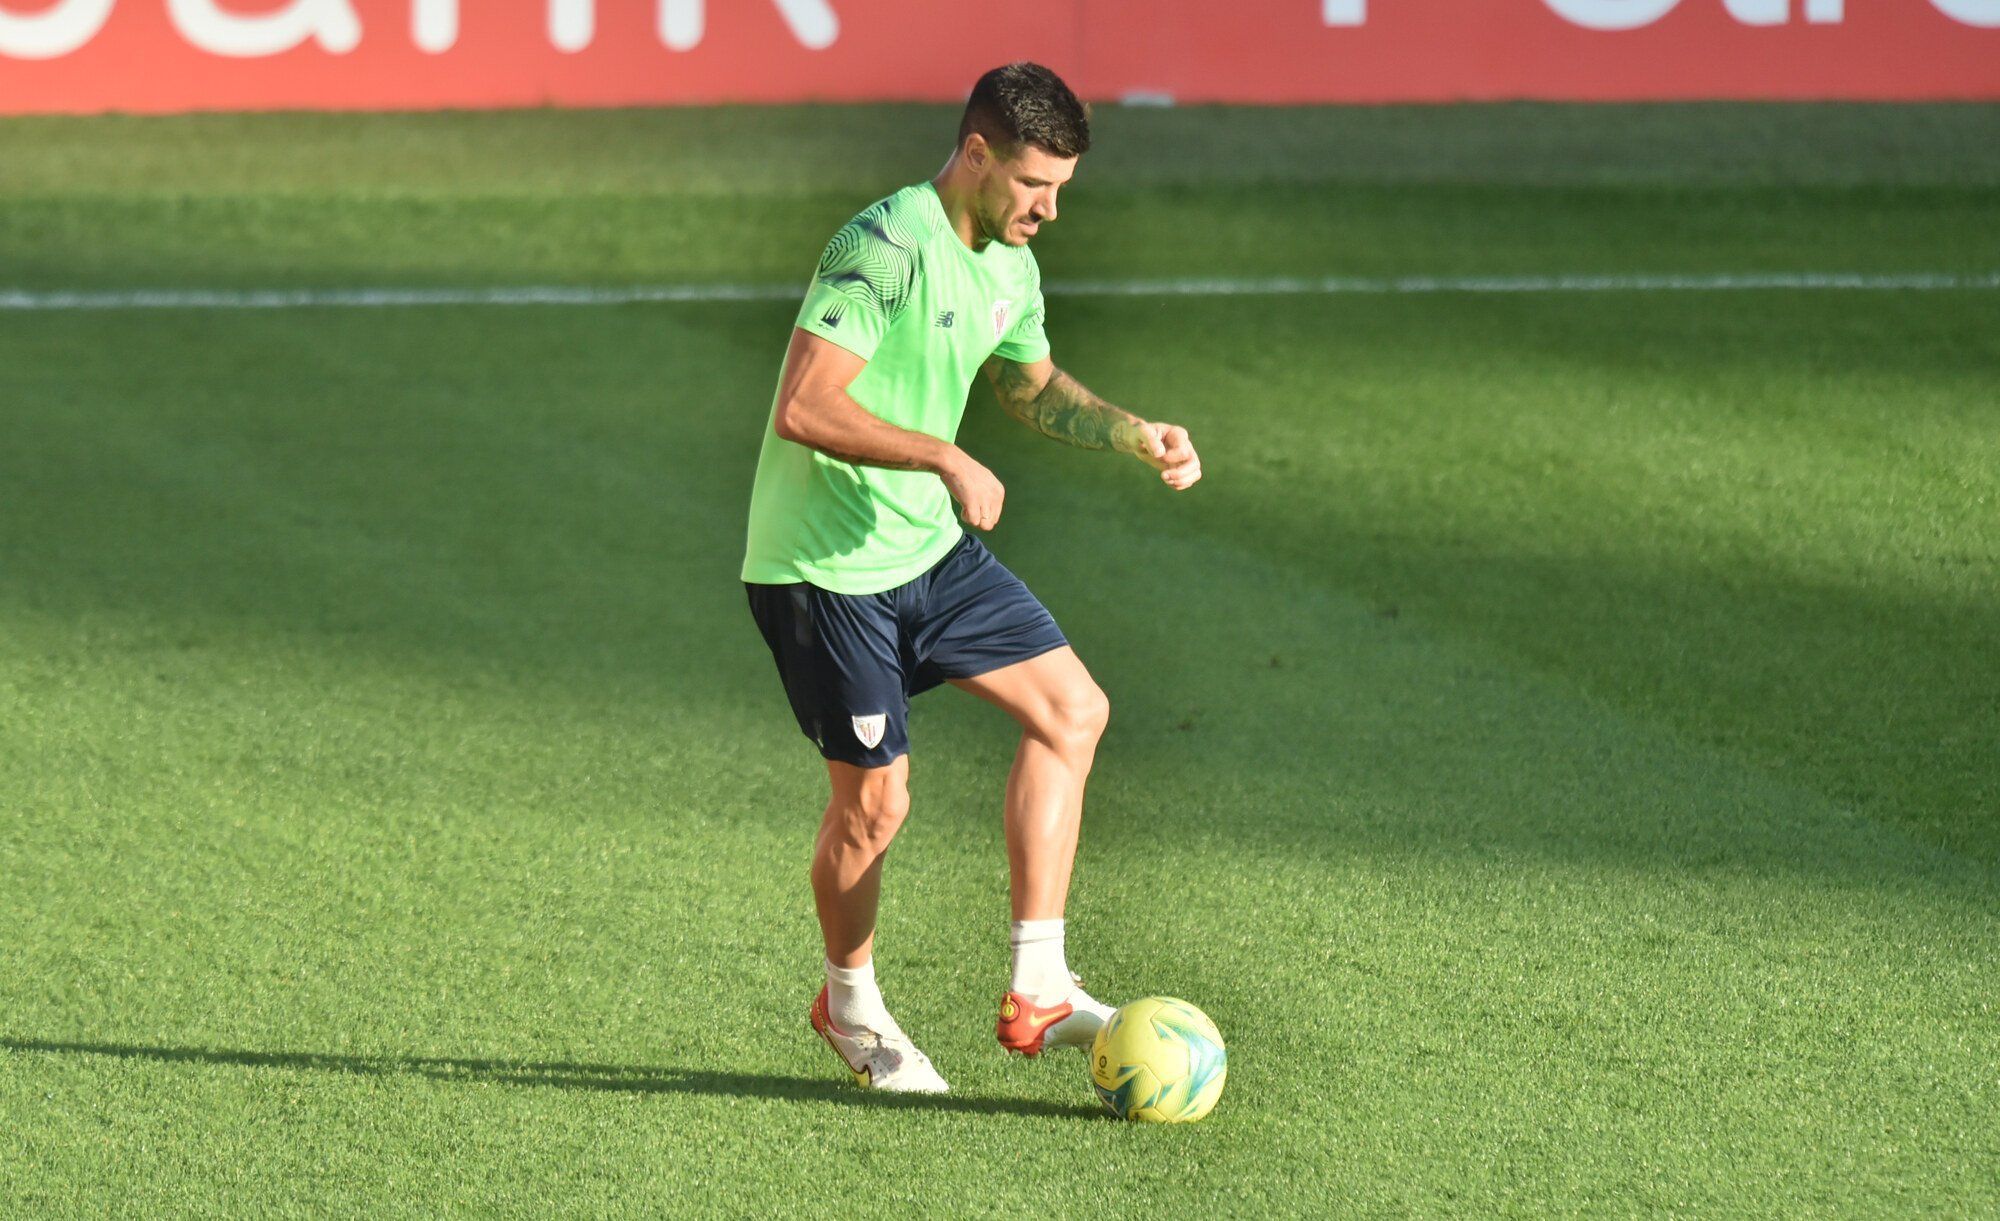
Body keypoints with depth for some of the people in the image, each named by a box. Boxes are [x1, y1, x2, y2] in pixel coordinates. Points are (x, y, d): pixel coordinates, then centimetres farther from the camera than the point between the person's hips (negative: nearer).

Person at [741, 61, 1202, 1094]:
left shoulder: (1008, 261, 6)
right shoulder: (885, 249, -23)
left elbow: (1032, 388, 25)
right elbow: (803, 409, -30)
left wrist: (1136, 435, 9)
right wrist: (946, 459, -28)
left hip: (930, 547, 9)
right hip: (825, 569, -9)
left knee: (1072, 710, 1)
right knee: (874, 798, -1)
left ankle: (1037, 990, 4)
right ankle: (850, 1006, 26)